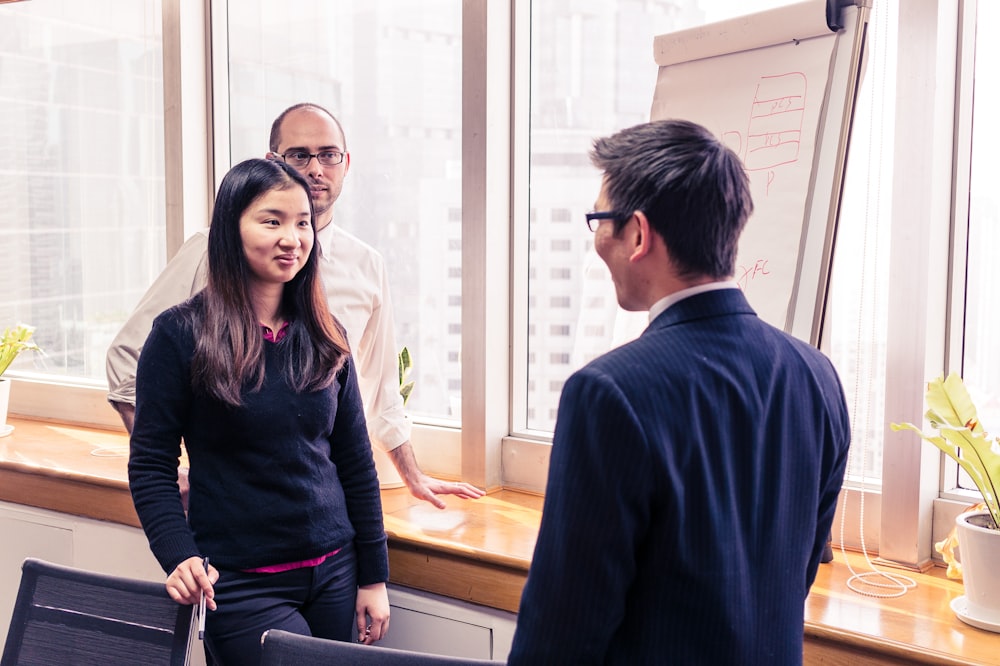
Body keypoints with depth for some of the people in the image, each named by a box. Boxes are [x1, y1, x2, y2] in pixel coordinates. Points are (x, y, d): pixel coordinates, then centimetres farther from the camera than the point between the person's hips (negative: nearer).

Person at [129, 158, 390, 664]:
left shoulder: (325, 338, 4)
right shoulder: (181, 334, -8)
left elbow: (356, 463, 7)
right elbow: (150, 466, -5)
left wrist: (374, 577, 7)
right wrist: (180, 557, -20)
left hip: (333, 574, 4)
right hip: (238, 584, -4)